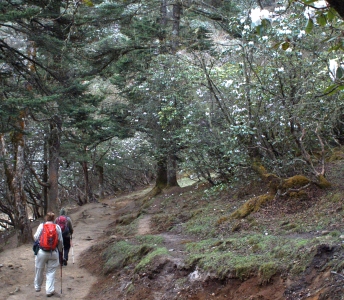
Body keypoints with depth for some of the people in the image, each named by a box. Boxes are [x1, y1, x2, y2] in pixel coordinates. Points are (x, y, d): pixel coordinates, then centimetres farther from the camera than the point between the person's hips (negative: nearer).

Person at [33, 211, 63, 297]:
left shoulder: (41, 226, -5)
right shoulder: (57, 227, -1)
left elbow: (36, 238, -2)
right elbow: (60, 240, 3)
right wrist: (60, 249, 18)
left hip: (42, 252, -1)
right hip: (53, 252, 1)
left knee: (39, 270, 16)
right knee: (51, 272, 7)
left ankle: (37, 287, 32)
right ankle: (49, 290, 6)